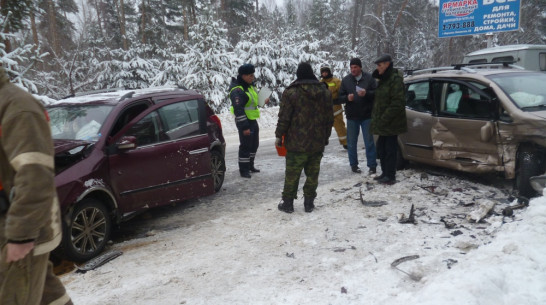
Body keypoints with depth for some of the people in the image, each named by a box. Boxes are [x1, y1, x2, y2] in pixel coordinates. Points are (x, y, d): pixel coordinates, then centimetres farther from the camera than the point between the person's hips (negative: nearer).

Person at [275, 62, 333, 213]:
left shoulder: (290, 92, -9)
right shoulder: (325, 92, 6)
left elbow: (284, 118, -9)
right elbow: (329, 119, 11)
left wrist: (279, 136, 3)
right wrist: (325, 137, 21)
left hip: (297, 144, -4)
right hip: (318, 143, 4)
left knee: (292, 174, 5)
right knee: (313, 174, 12)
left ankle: (288, 202, 14)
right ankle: (309, 203, 19)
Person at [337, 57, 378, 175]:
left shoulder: (369, 78, 0)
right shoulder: (346, 80, 5)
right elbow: (339, 97, 2)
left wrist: (366, 94, -20)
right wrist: (347, 98, -19)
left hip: (367, 115, -2)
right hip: (352, 116, 2)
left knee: (369, 142, 2)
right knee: (351, 142, 8)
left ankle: (372, 166, 8)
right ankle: (353, 164, 20)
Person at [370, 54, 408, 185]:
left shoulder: (395, 79, -14)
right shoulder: (383, 80, 16)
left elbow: (398, 103, -20)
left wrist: (384, 119, -21)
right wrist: (376, 118, 14)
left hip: (390, 124, -9)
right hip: (382, 124, 9)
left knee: (390, 149, -2)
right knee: (381, 148, 15)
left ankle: (390, 177, 7)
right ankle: (385, 173, 28)